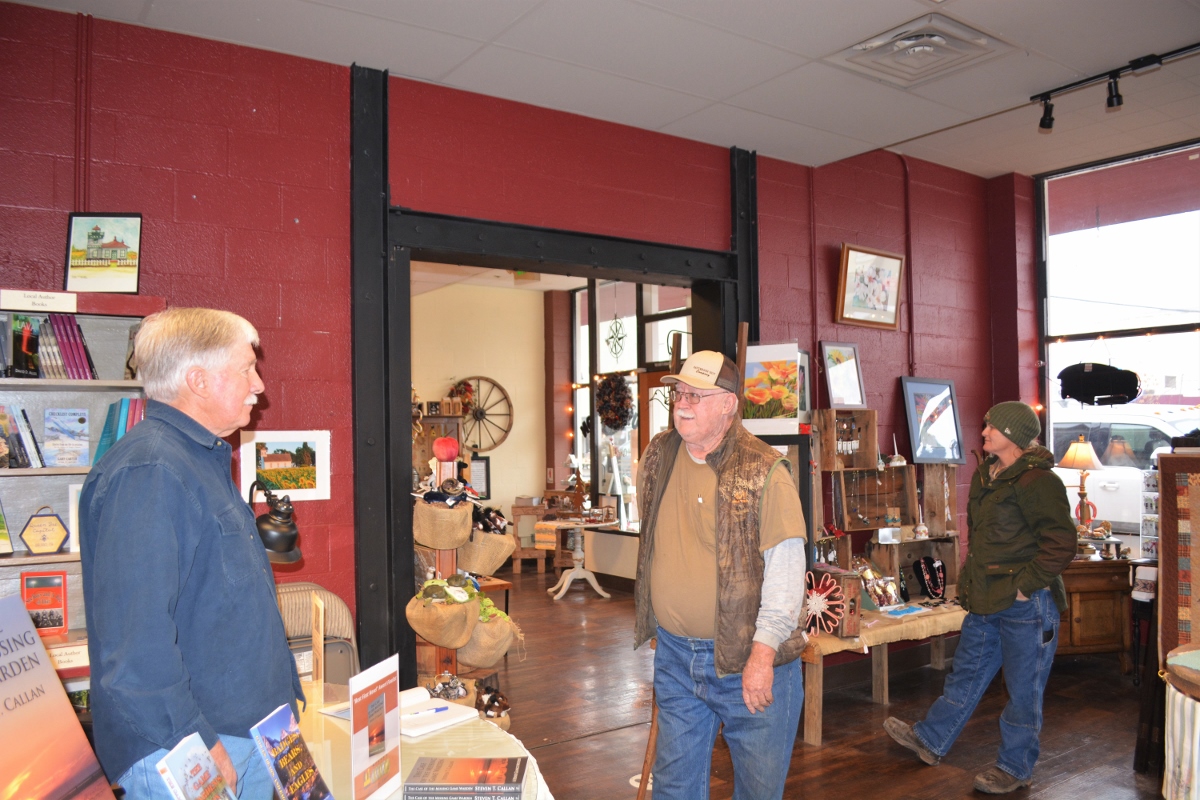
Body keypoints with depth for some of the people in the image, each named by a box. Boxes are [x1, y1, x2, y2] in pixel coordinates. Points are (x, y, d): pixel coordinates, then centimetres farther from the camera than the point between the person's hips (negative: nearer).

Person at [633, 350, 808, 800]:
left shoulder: (764, 471, -16)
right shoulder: (658, 456, 3)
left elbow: (785, 566, -18)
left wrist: (763, 652, -22)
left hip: (747, 660, -5)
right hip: (674, 655, 5)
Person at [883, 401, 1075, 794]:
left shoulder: (1037, 481, -19)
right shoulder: (985, 475, 10)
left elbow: (1061, 544, -21)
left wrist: (1024, 586, -19)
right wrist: (972, 578, 17)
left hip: (1026, 604, -9)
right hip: (986, 600, 9)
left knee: (1023, 688, 8)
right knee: (966, 672, 19)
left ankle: (1015, 768, 24)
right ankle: (930, 740, 32)